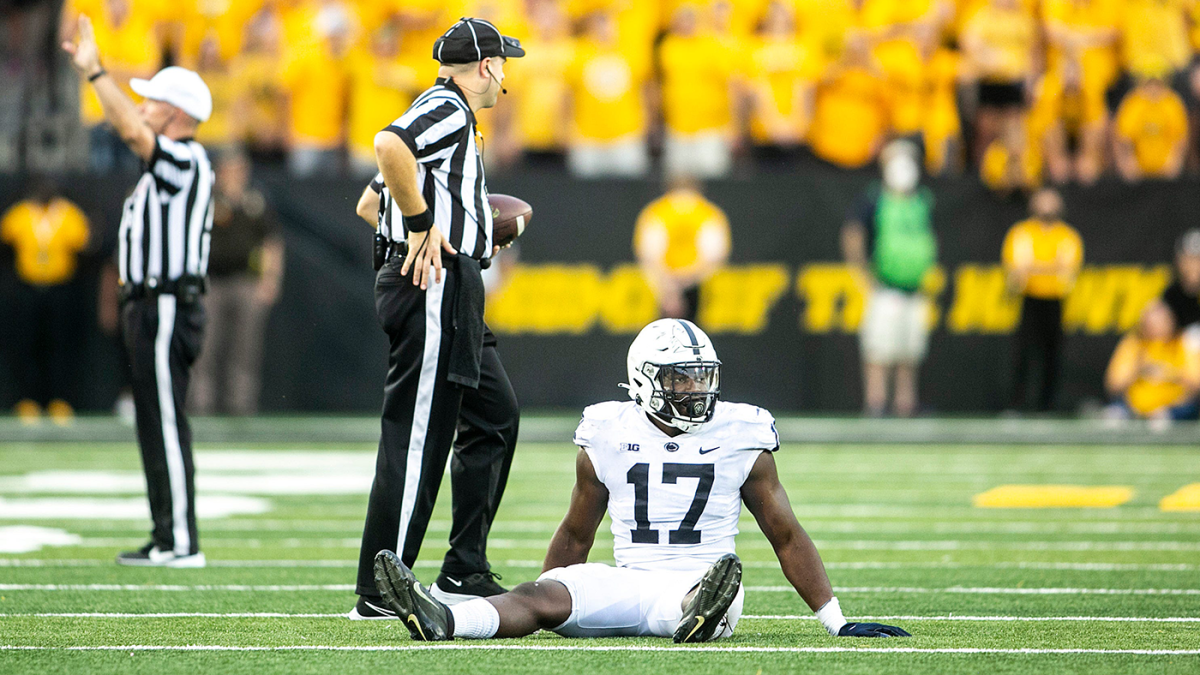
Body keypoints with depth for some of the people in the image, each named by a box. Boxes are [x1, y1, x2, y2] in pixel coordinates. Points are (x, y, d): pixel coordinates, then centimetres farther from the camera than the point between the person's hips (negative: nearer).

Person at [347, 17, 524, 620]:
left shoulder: (443, 112, 23)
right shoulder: (449, 110, -8)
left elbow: (370, 205, 27)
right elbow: (389, 145, -30)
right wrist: (421, 225, -21)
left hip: (448, 295, 11)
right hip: (434, 285, -11)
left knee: (494, 417, 15)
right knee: (416, 436, -9)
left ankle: (464, 574, 18)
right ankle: (380, 594, -9)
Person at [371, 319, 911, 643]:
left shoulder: (741, 440, 6)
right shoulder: (608, 439, 9)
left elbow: (787, 536, 11)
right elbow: (576, 535, 23)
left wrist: (837, 622, 8)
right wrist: (531, 608, 29)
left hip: (697, 578, -1)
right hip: (626, 582, 1)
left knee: (724, 585, -40)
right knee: (544, 595, -29)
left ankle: (700, 618, -77)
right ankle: (438, 620, -56)